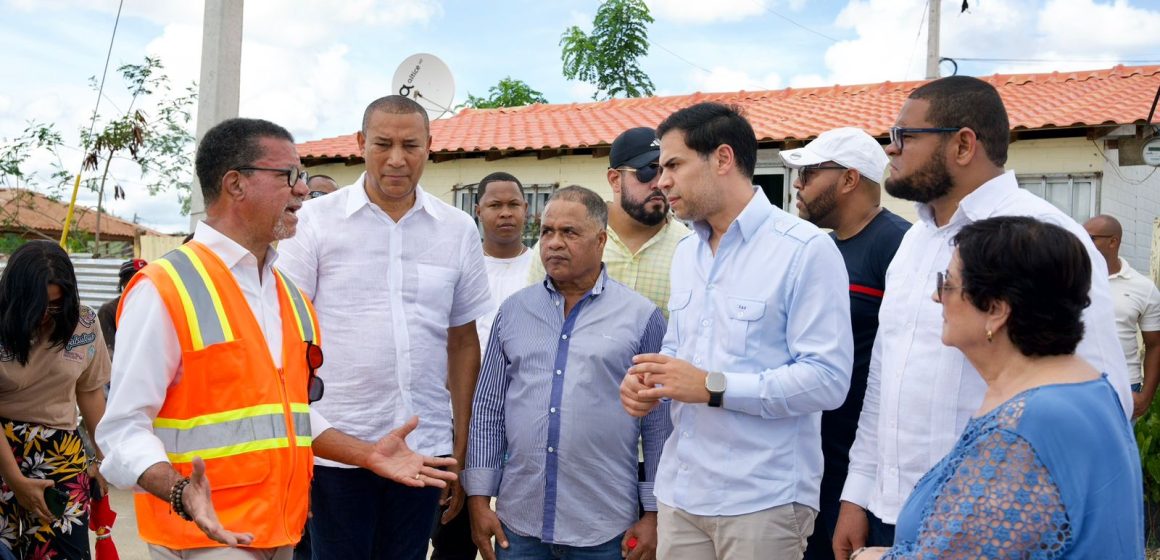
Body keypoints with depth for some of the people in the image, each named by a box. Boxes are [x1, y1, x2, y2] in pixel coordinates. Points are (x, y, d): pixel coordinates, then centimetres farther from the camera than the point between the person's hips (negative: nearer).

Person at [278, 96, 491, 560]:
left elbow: (463, 343, 9)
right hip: (335, 447, -2)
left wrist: (462, 450, 7)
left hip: (425, 449, 2)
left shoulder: (459, 230, 5)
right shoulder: (316, 220, -2)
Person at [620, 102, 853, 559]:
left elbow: (828, 378, -17)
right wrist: (648, 381, -2)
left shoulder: (805, 249, -11)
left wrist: (714, 387, -21)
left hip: (763, 500, -6)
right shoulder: (685, 253, 14)